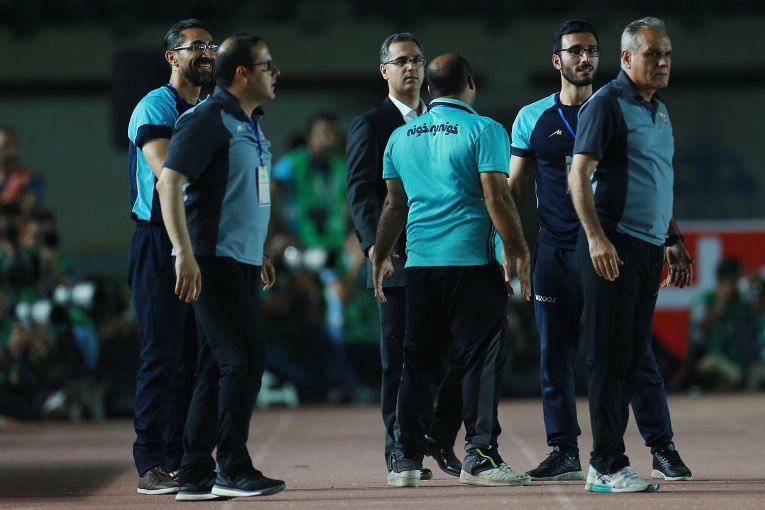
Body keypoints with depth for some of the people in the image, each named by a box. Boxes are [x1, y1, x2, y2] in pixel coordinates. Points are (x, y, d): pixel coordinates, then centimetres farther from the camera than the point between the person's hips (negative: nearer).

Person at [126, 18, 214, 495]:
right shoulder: (156, 107, -6)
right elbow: (165, 171, -20)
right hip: (160, 242, -7)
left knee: (192, 357, 7)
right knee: (162, 356, -8)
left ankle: (181, 460, 12)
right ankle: (150, 465, -6)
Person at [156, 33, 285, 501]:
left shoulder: (252, 125, 17)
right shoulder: (208, 120, -12)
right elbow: (169, 183, -19)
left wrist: (260, 252, 26)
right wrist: (186, 254, -25)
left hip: (243, 262, 9)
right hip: (213, 260, -9)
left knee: (220, 365, 9)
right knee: (245, 356, -12)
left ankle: (196, 475, 12)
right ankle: (232, 470, -6)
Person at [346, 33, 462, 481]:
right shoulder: (370, 125, 1)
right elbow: (361, 192, -8)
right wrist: (373, 242, -23)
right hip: (398, 259, -4)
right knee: (399, 357, -1)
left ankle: (441, 440, 15)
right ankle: (400, 451, 6)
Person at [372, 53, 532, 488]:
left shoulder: (402, 137, 11)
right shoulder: (483, 130, -5)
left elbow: (395, 205, 16)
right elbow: (498, 198, -12)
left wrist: (381, 256, 26)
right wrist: (520, 252, -6)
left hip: (420, 264, 5)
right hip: (473, 261, -5)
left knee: (419, 362, 10)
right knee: (481, 358, -2)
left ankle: (407, 460, 10)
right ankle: (480, 456, -7)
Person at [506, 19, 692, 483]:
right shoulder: (532, 118, 7)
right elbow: (513, 187, 10)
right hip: (556, 252, 1)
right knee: (556, 355, 3)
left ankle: (663, 448, 0)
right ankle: (564, 453, 10)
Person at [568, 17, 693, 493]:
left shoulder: (660, 109, 18)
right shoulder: (606, 104, -8)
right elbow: (579, 175, -14)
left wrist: (675, 240, 22)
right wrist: (596, 237, -24)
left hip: (650, 247, 8)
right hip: (614, 245, -8)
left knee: (632, 357, 8)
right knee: (610, 355, -7)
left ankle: (607, 463, 12)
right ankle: (608, 466, -6)